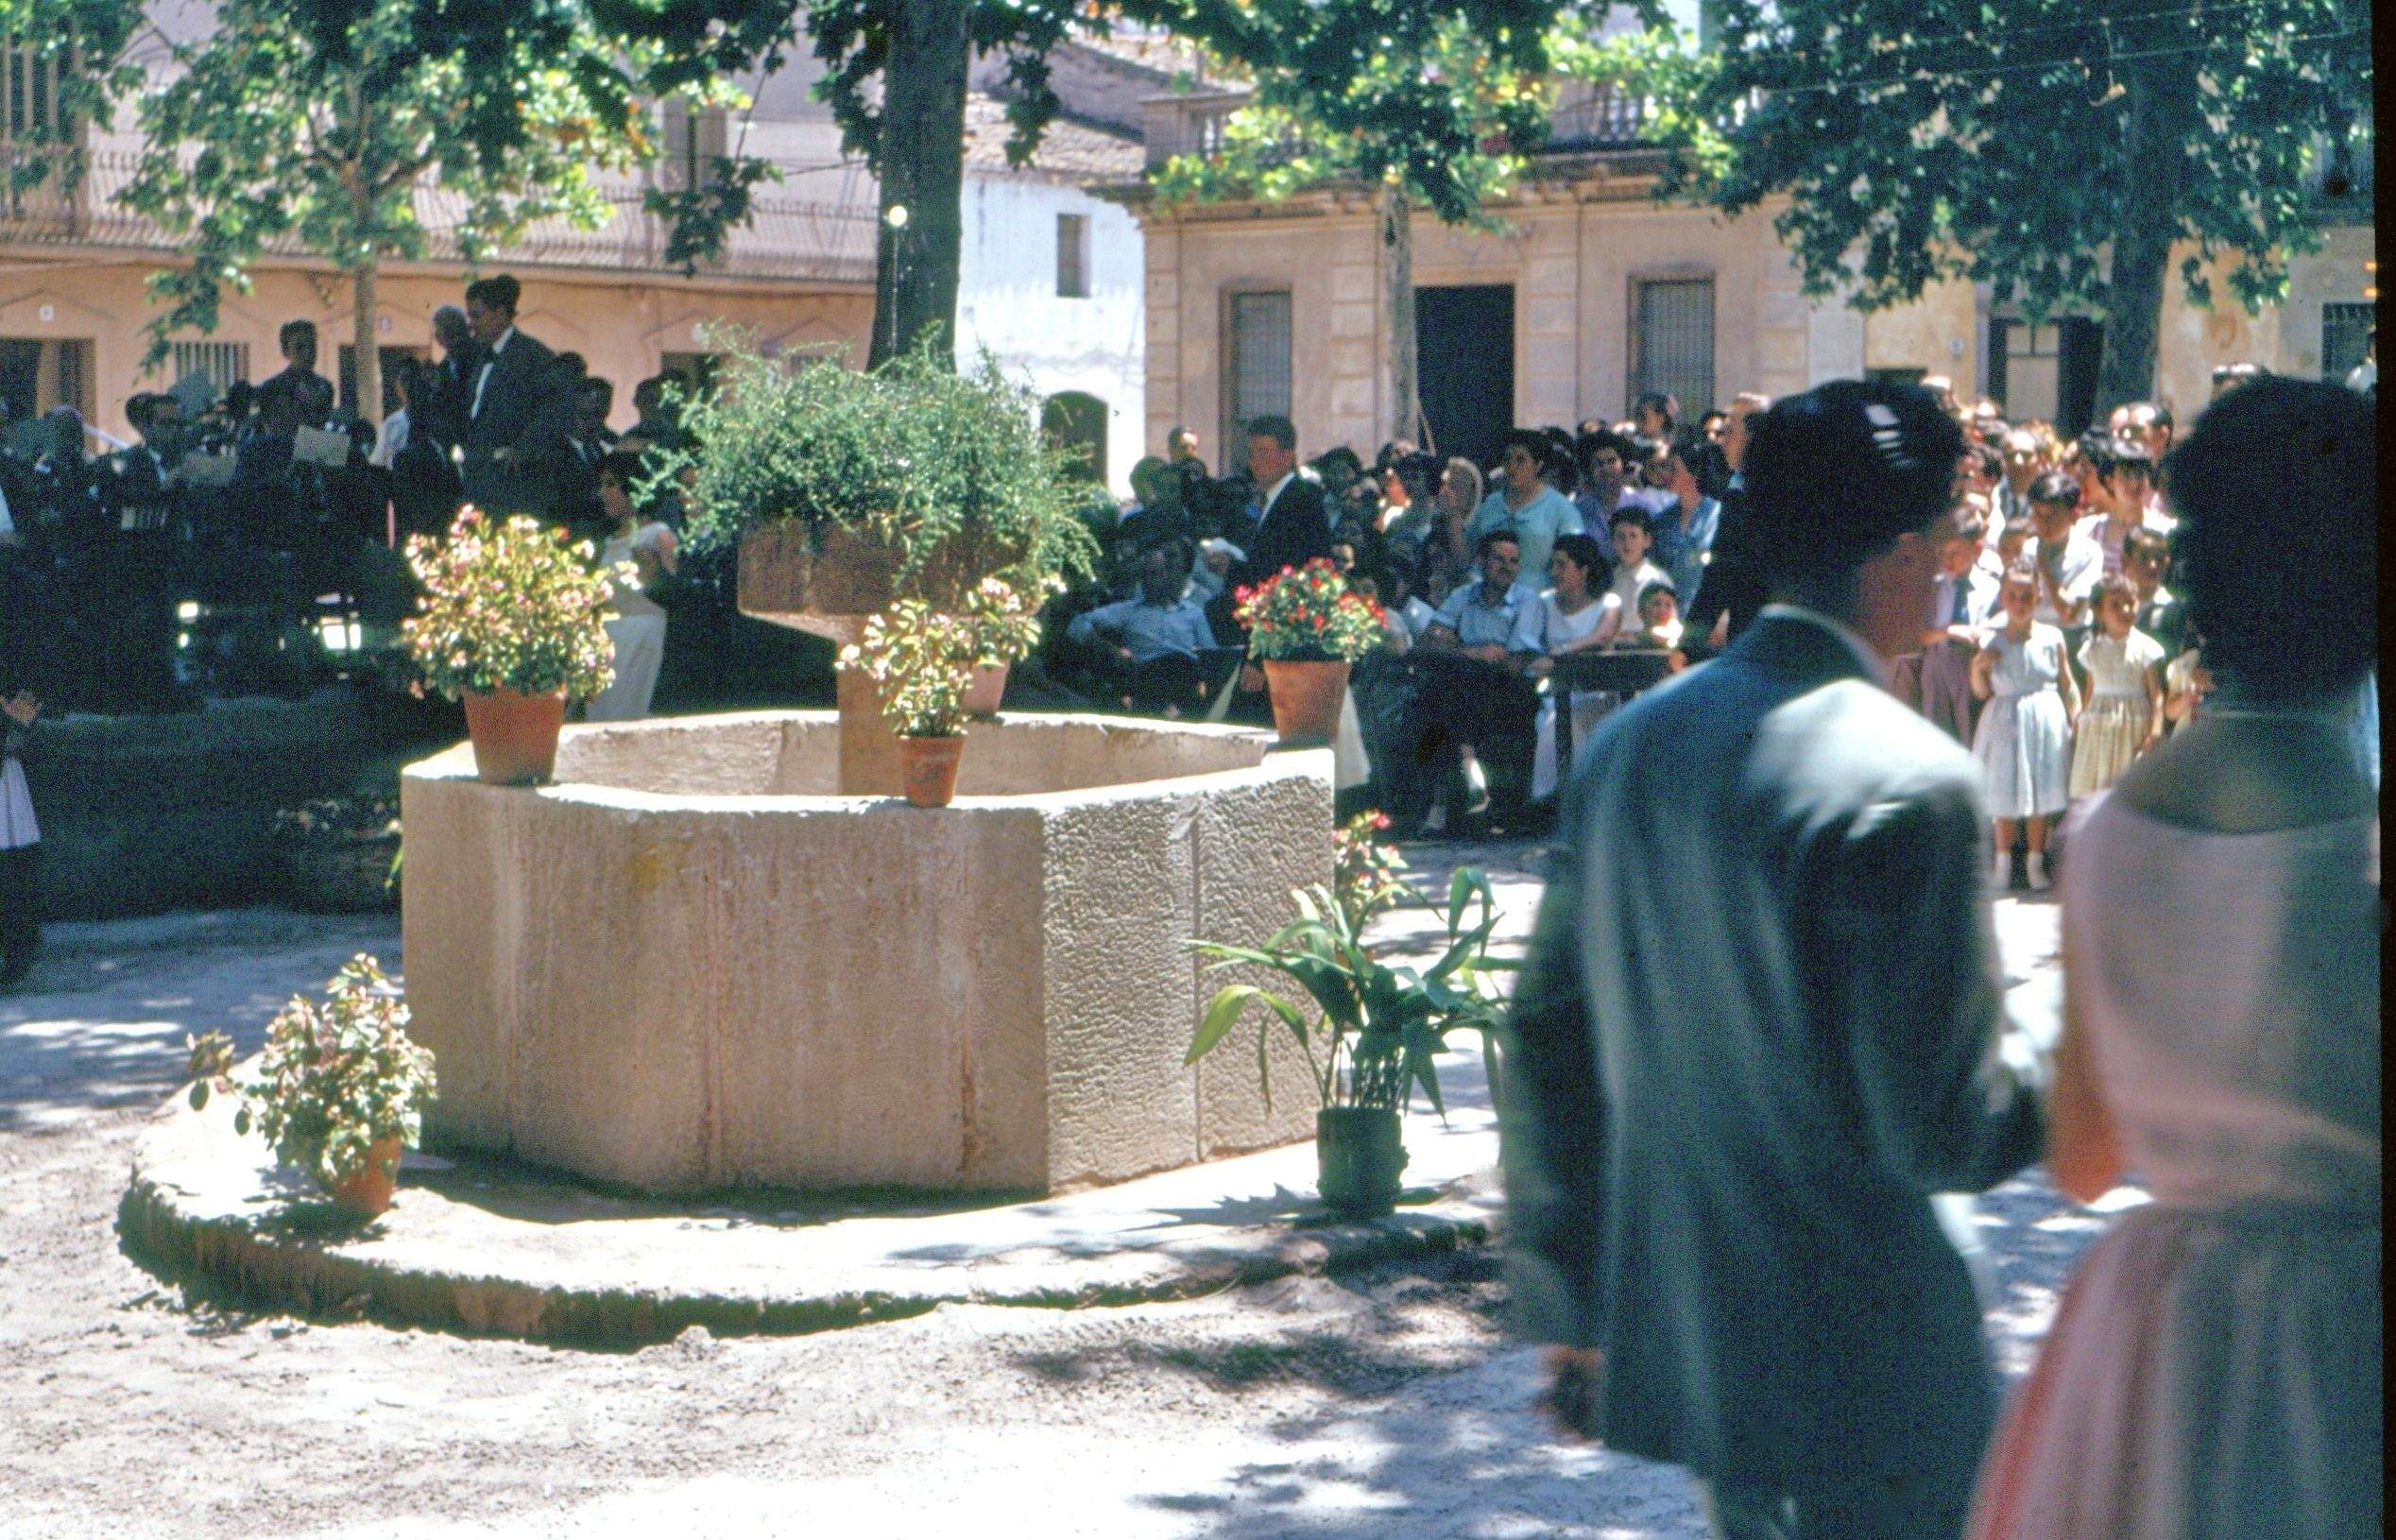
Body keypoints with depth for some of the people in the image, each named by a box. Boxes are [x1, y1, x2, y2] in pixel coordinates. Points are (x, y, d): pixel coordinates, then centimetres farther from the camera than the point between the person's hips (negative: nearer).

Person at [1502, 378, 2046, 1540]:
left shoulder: (1630, 744, 4)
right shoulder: (1908, 787, -19)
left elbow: (1546, 1047, 8)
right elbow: (1940, 1129, -20)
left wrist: (1567, 1308, 17)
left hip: (1678, 1342, 8)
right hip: (1858, 1375, -7)